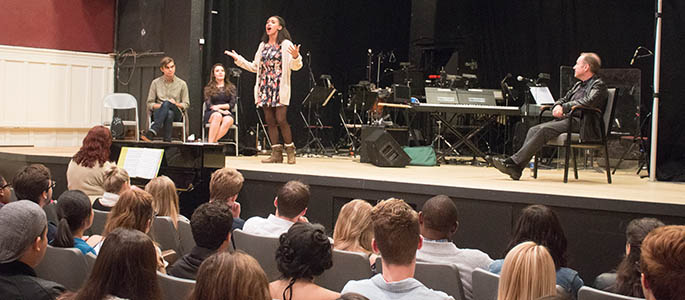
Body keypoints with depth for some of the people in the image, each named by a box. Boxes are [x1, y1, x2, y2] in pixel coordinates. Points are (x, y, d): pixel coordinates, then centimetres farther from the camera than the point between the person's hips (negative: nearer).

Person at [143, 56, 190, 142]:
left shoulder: (182, 83, 11)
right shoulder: (156, 82, 12)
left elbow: (186, 104, 10)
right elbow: (149, 104, 10)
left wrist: (176, 104, -12)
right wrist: (161, 105, -11)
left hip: (176, 114, 0)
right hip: (159, 113, 0)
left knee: (167, 103, -37)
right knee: (169, 113, -39)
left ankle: (152, 132, -51)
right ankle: (167, 140, -51)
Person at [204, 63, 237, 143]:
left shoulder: (231, 87, 17)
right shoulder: (208, 88, 13)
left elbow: (232, 104, 6)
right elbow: (208, 105, 0)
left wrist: (219, 106, -9)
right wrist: (220, 111, -15)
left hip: (227, 113, 1)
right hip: (211, 113, -1)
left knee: (228, 120, -36)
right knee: (217, 115, -38)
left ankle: (214, 140, -39)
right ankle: (210, 142, -41)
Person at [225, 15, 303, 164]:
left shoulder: (286, 45, -1)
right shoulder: (263, 46, 17)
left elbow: (295, 66, -9)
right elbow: (255, 67, 22)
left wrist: (296, 57, -29)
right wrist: (238, 59, 19)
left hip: (279, 88, -6)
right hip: (264, 88, 6)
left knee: (281, 120, -11)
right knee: (270, 121, 3)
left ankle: (290, 152, 1)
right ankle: (276, 153, 7)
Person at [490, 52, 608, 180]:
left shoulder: (598, 85, -2)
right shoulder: (578, 85, 27)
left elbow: (588, 102, -21)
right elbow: (564, 99, 26)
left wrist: (564, 107, -18)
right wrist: (558, 106, 0)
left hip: (581, 123, -9)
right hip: (567, 118, 9)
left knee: (544, 129, -26)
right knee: (534, 130, -11)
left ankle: (514, 162, -26)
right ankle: (516, 169, -20)